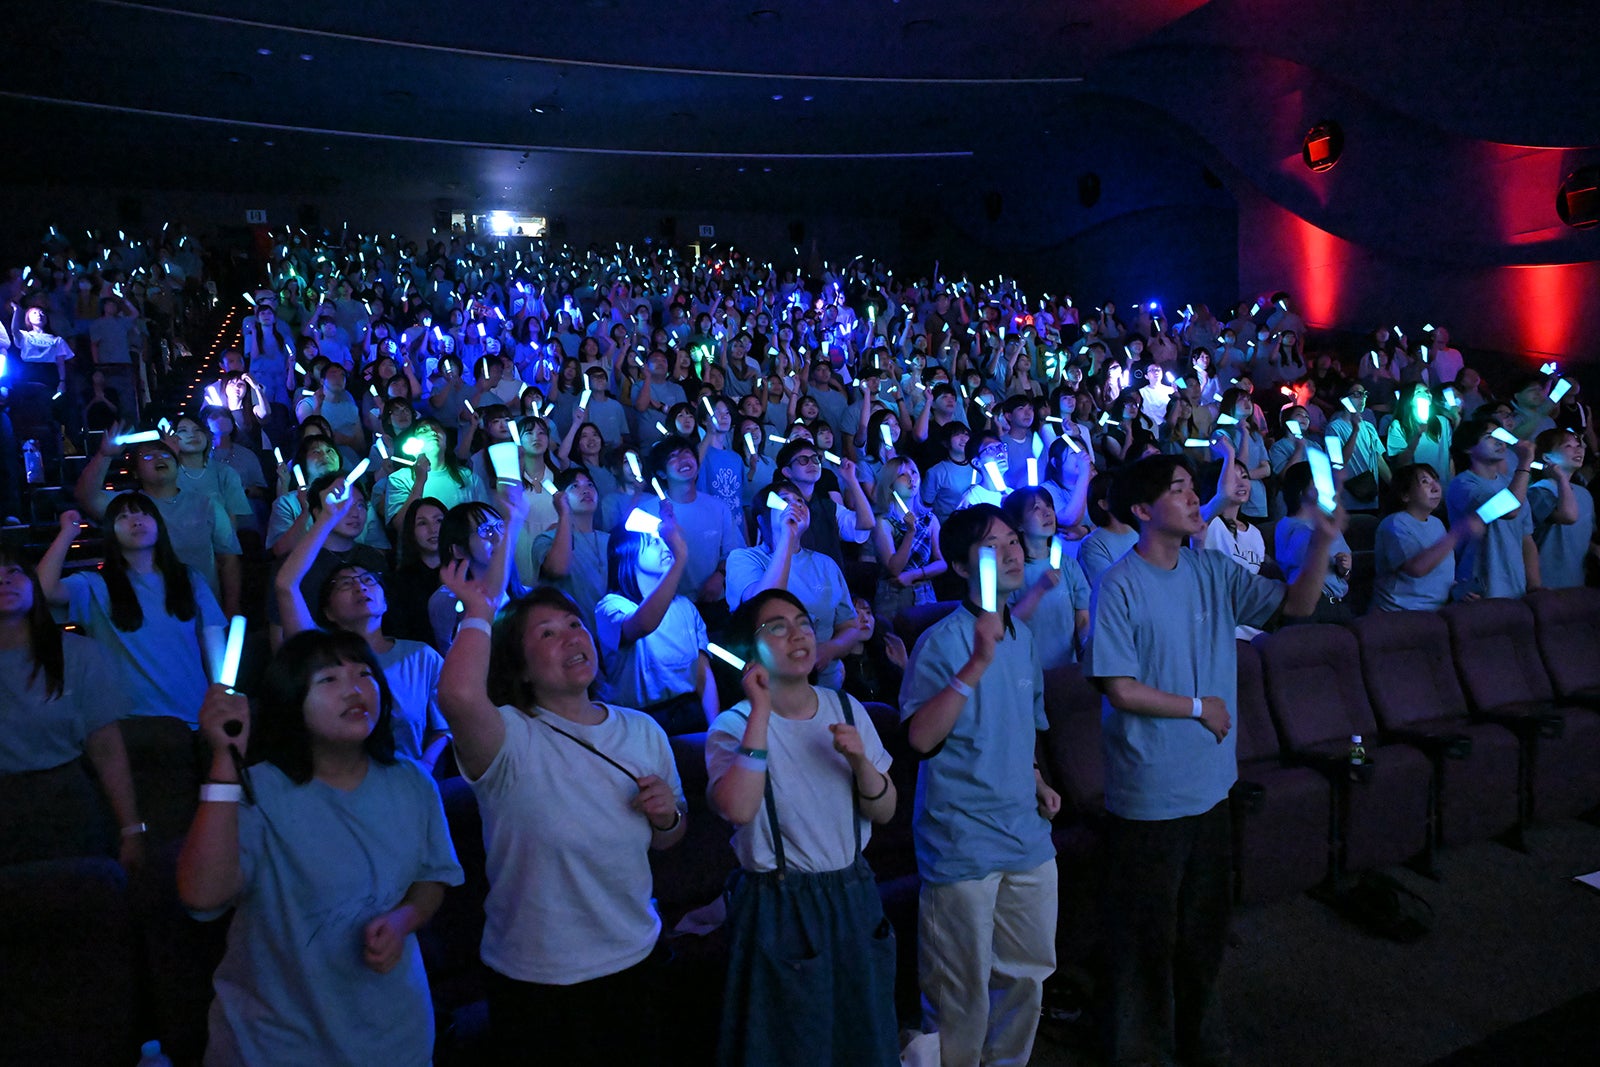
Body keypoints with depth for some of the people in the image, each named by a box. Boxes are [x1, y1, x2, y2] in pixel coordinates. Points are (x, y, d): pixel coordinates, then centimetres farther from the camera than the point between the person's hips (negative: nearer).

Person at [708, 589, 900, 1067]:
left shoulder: (847, 709, 1)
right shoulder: (734, 726, -13)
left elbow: (884, 812, 2)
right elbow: (737, 809, -33)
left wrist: (859, 759, -17)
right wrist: (761, 710, -29)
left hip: (854, 896, 5)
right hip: (778, 907, -4)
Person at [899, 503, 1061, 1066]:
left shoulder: (1022, 636, 8)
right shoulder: (942, 641, -15)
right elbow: (921, 737, -27)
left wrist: (1036, 783, 12)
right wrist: (977, 665, -32)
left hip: (1026, 834, 7)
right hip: (962, 844, -7)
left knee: (1029, 972, 20)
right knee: (963, 991, 5)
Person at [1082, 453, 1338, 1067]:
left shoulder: (1213, 572, 2)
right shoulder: (1119, 586, -16)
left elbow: (1296, 604, 2)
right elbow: (1121, 689, -19)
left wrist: (1323, 540, -12)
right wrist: (1200, 707, -10)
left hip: (1210, 781, 6)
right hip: (1148, 791, -6)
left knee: (1205, 925, 22)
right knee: (1147, 932, 10)